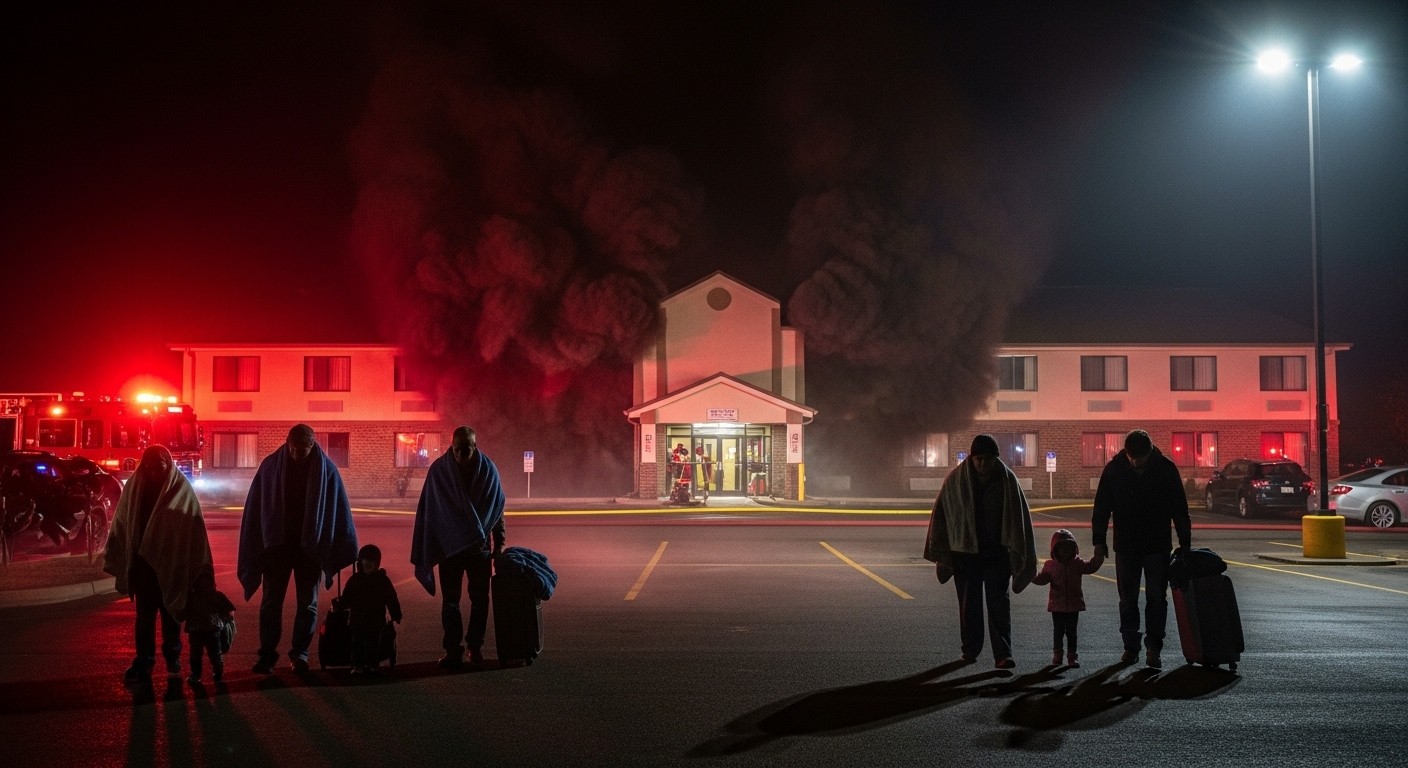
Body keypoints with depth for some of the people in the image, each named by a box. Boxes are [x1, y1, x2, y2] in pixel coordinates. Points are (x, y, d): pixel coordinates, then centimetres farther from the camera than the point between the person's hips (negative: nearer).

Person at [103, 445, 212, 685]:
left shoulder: (182, 491, -9)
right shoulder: (134, 488, -3)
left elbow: (194, 529, -9)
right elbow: (122, 525, 1)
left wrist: (197, 570, -12)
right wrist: (118, 560, 0)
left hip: (172, 563, -1)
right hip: (143, 562, 1)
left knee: (171, 612, 12)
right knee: (144, 615, 1)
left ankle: (172, 657, 28)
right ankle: (143, 663, 5)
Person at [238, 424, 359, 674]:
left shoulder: (326, 469, -7)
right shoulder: (271, 465, -5)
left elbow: (339, 510, -3)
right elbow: (255, 507, -2)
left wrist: (347, 547, -3)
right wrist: (254, 549, -4)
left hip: (310, 547, 0)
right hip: (276, 544, 0)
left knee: (307, 603, 5)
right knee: (271, 601, 3)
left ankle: (300, 652, 16)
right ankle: (267, 654, 9)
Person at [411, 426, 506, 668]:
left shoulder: (488, 470, -3)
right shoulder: (439, 470, -5)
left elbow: (497, 509, 3)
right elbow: (428, 510, -1)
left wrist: (498, 545, 3)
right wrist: (426, 551, -2)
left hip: (480, 545, 1)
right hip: (450, 545, -1)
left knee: (480, 598, 5)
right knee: (450, 600, 0)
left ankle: (475, 646, 18)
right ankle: (453, 650, 4)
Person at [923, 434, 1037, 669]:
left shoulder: (1007, 480, -6)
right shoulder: (955, 480, -5)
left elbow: (1019, 517, -1)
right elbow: (941, 513, 1)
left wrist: (1017, 553, -2)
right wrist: (942, 551, 2)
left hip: (997, 552, -1)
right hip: (965, 552, 1)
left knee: (998, 602, -6)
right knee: (969, 604, 9)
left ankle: (1003, 653, -7)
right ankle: (970, 651, 20)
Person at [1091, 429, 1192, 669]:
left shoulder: (1166, 469, -7)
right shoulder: (1114, 469, -5)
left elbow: (1180, 509, 0)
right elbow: (1101, 507, 1)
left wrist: (1185, 544, -1)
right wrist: (1099, 541, -3)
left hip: (1158, 546, -1)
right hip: (1126, 546, 1)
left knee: (1157, 598, 0)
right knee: (1127, 600, 6)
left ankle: (1153, 648, 5)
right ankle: (1130, 647, 14)